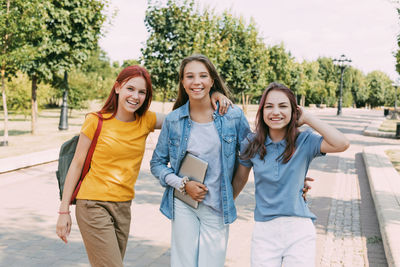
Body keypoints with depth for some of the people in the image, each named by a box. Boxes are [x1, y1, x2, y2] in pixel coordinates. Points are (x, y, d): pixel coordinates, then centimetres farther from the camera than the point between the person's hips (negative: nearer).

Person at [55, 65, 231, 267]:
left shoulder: (145, 121, 3)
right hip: (94, 205, -4)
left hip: (123, 208, 5)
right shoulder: (96, 122, -7)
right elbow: (77, 165, -2)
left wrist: (213, 97, -13)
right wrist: (64, 211, -3)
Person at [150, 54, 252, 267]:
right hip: (183, 206, 1)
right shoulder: (173, 120, -1)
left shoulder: (234, 117, -4)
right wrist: (183, 185, -8)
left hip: (217, 208, 0)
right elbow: (157, 163, 6)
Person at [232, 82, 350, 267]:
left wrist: (307, 118, -14)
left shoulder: (304, 142, -5)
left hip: (299, 232, -1)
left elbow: (341, 144, -22)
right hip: (264, 232, 1)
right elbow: (240, 179, 15)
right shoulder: (251, 144, 0)